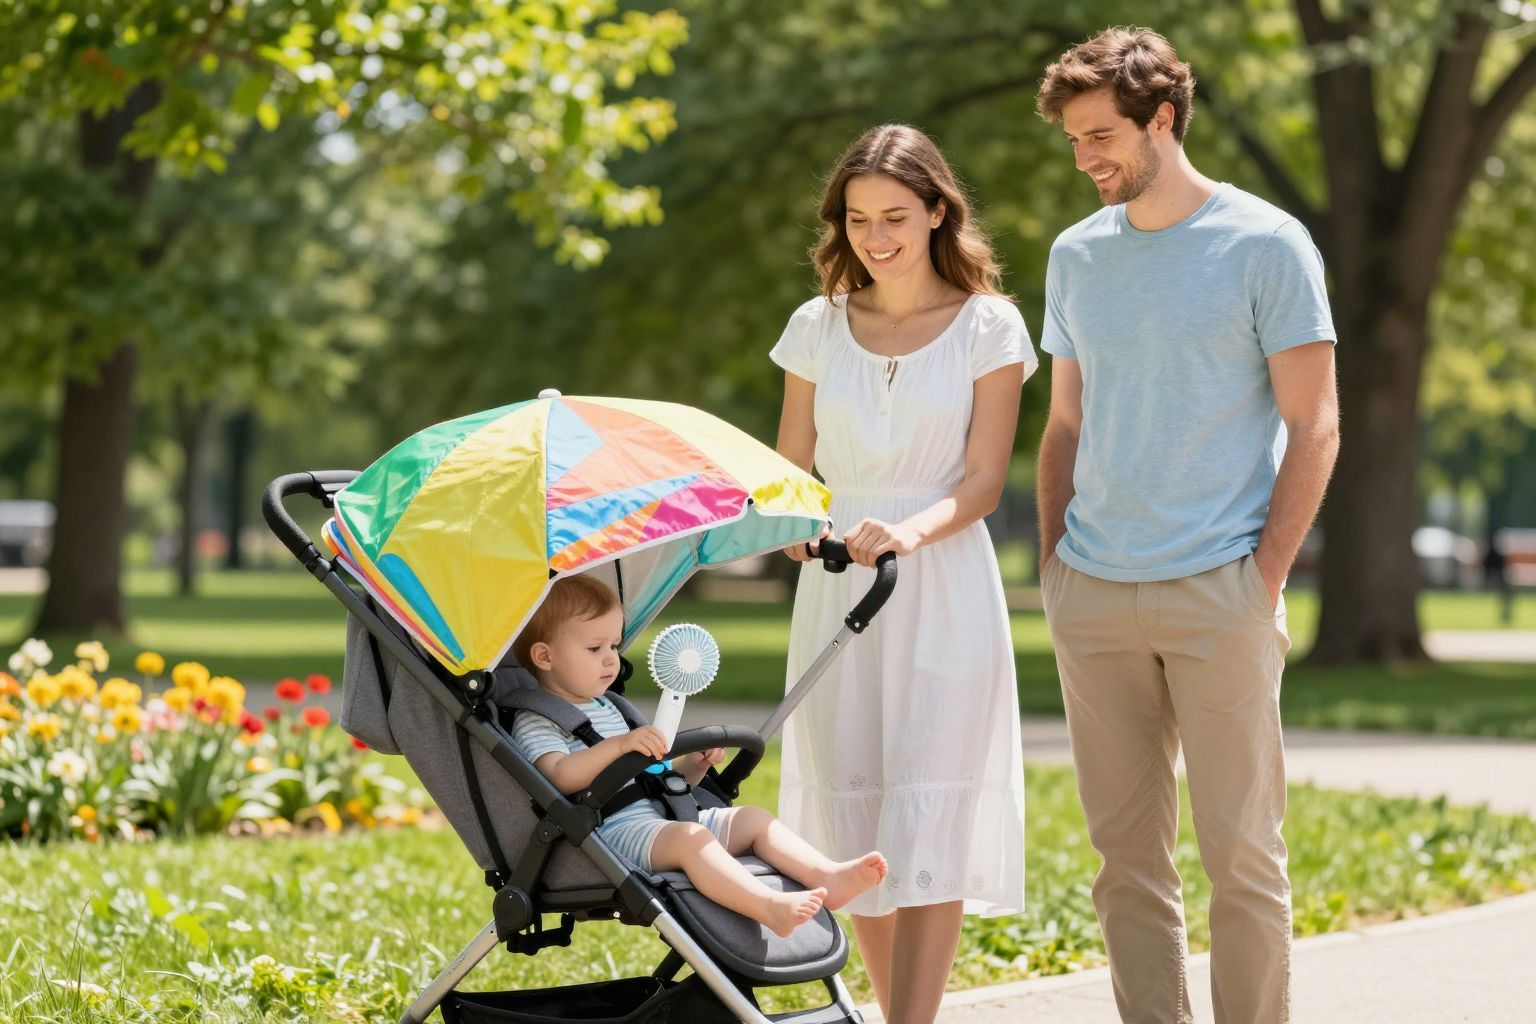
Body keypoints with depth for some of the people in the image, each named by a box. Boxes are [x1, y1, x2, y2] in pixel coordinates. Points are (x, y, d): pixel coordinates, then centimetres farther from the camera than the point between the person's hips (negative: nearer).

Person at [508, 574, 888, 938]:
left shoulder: (607, 711, 28)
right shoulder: (536, 722, -2)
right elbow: (560, 776, -23)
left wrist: (693, 764, 9)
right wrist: (620, 745, -32)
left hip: (657, 816, 10)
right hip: (613, 832, -10)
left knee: (753, 818, 2)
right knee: (688, 836, -34)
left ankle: (828, 876, -15)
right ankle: (768, 906, -50)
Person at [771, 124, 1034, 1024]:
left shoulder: (989, 326, 0)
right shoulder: (818, 327, 10)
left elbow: (983, 480, -4)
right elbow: (791, 468, 13)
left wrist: (911, 531, -23)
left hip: (944, 586, -4)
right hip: (837, 587, 4)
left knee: (927, 817, -11)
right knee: (851, 817, 2)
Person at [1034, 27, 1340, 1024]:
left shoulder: (1266, 245, -3)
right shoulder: (1077, 254, 12)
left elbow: (1314, 429, -3)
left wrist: (1265, 576, -10)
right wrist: (1052, 561, 9)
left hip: (1218, 597, -5)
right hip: (1092, 597, 5)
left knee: (1242, 850, -3)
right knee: (1127, 850, 7)